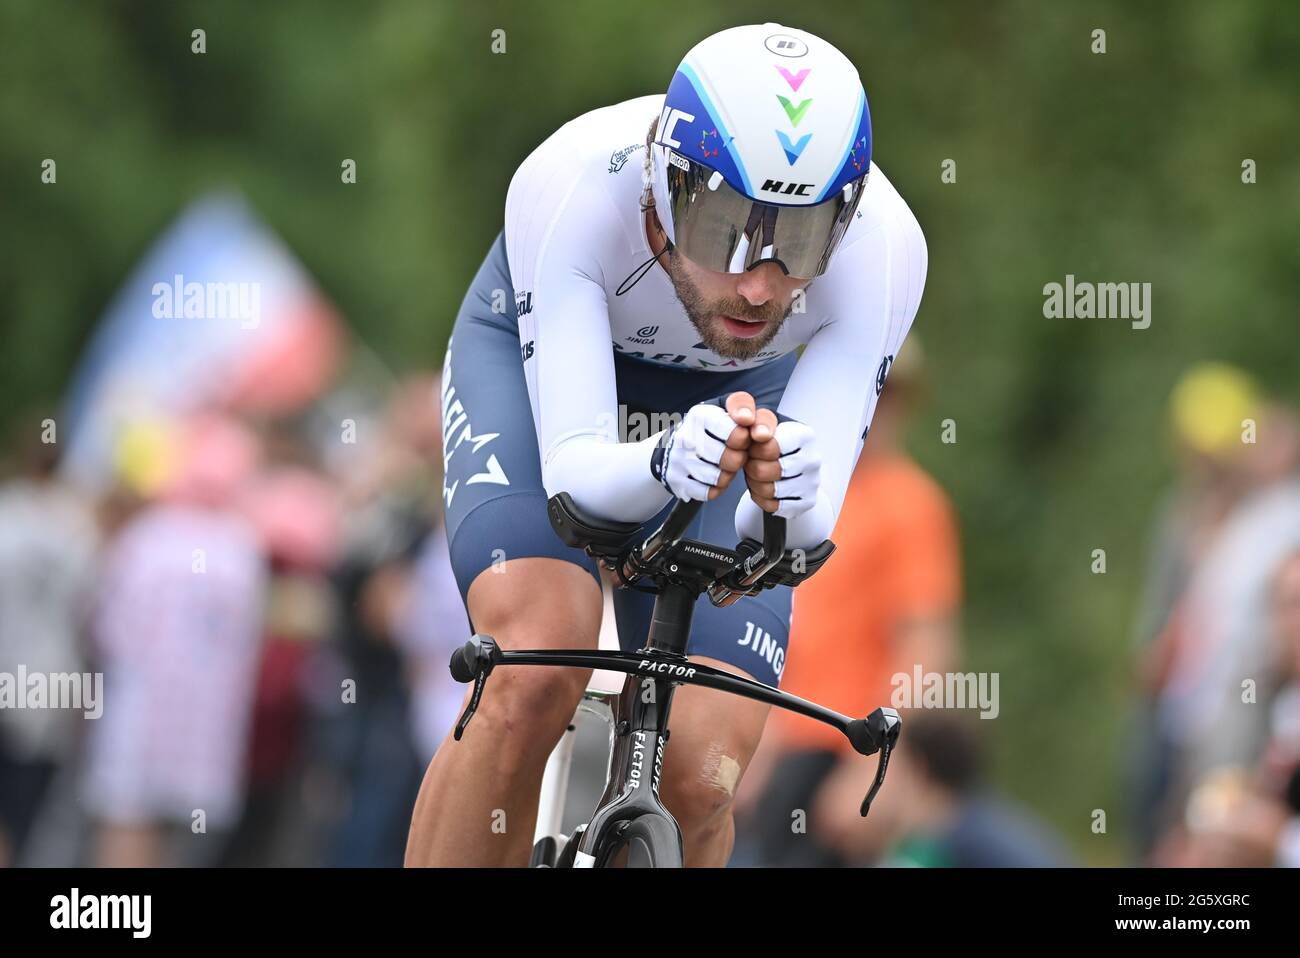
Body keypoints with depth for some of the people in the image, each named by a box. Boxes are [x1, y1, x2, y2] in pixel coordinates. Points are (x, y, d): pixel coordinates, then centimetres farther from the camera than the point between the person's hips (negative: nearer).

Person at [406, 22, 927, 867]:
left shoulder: (882, 249, -34)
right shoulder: (571, 189, -39)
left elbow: (808, 527, -34)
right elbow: (571, 467, -39)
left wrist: (785, 494, -58)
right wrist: (663, 464, -61)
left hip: (734, 390, 2)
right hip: (536, 355, -2)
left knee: (702, 780, -13)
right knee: (533, 675, -30)